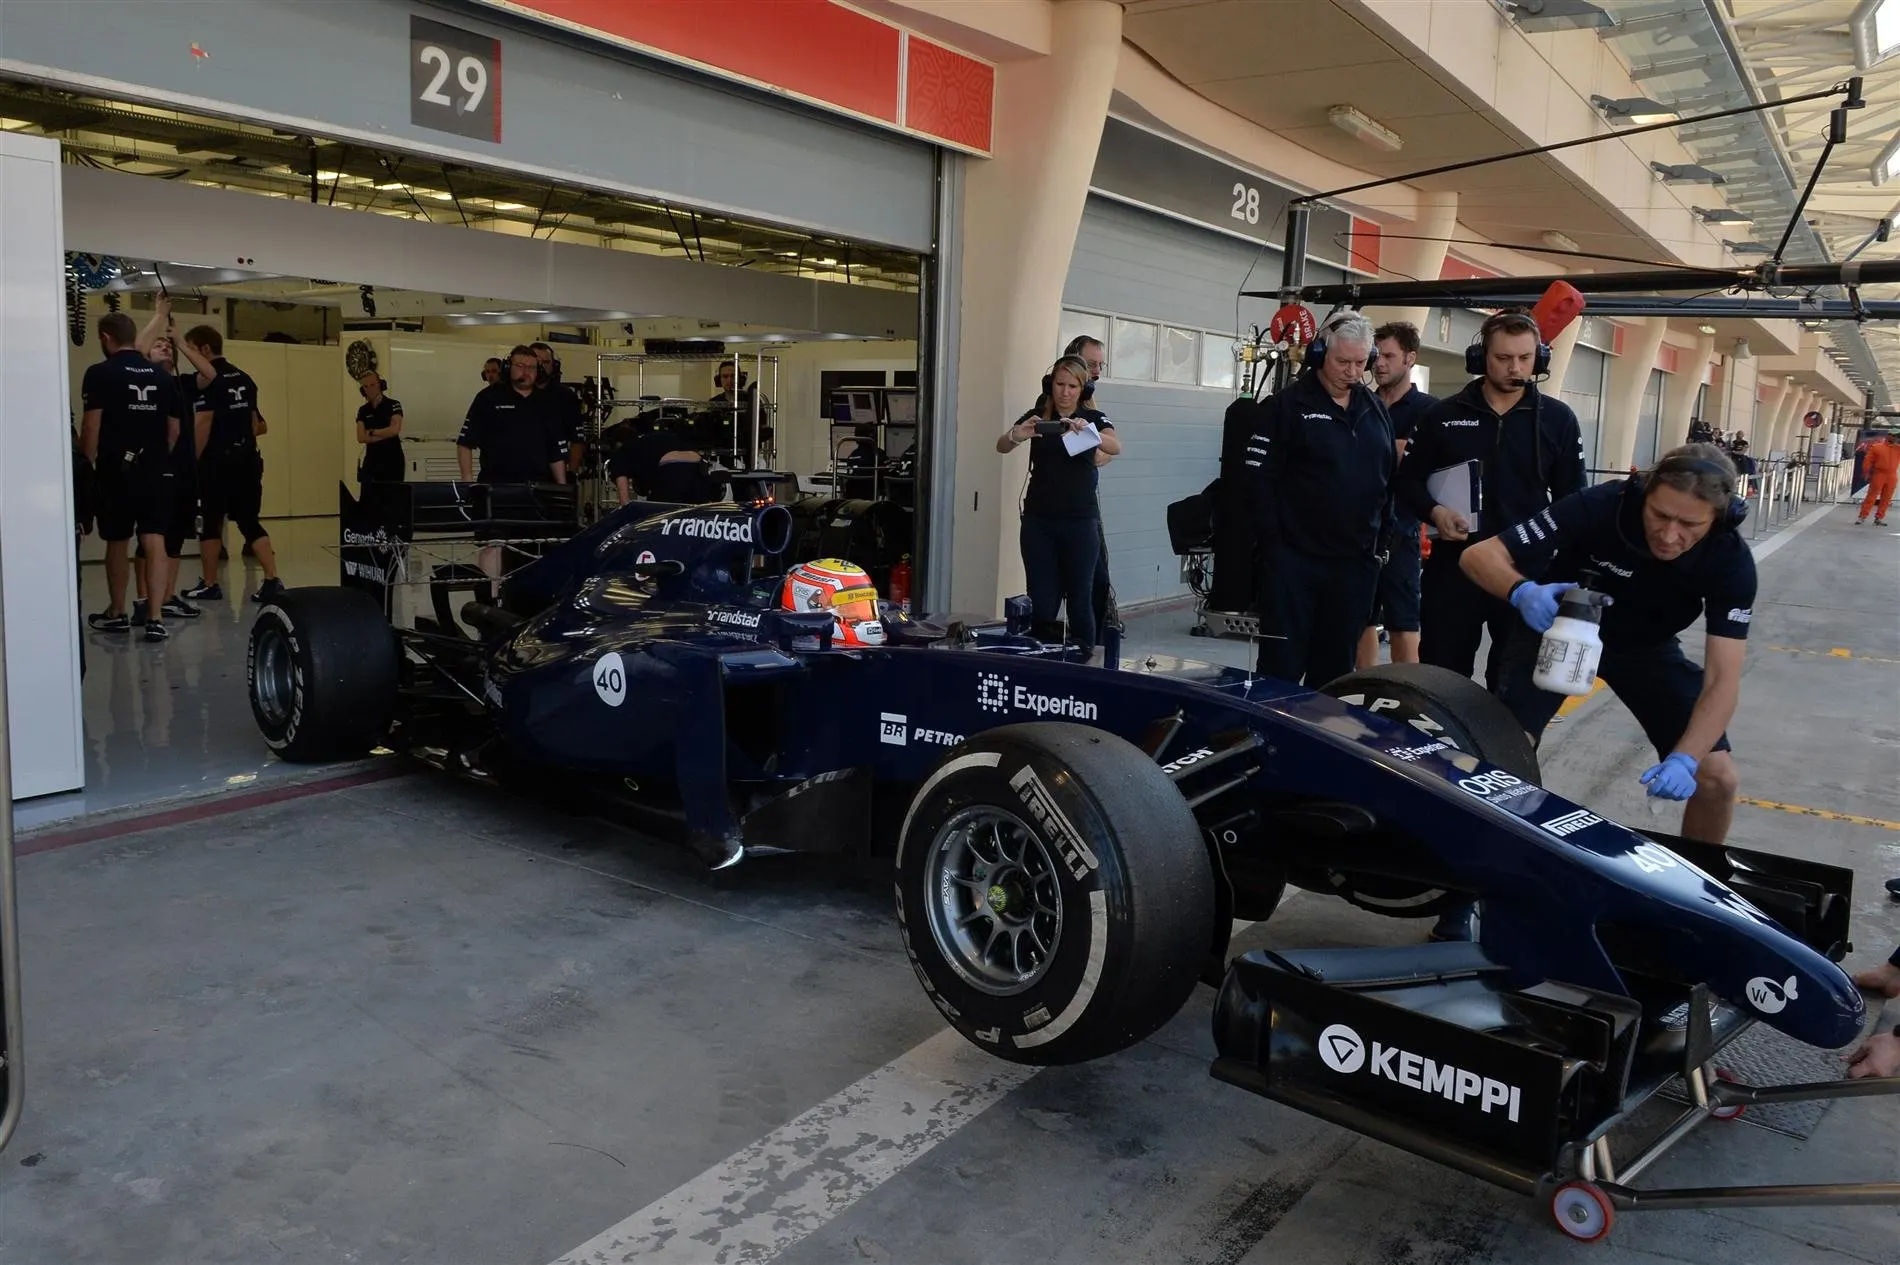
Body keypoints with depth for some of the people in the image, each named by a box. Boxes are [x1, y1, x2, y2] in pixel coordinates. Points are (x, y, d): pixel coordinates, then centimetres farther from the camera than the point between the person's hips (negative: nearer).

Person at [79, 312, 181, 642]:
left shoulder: (99, 374, -7)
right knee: (154, 541, -2)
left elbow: (91, 427, -10)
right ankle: (155, 617, -9)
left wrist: (86, 465, 0)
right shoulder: (162, 376, 6)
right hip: (156, 472, 3)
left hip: (116, 472, -2)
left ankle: (116, 613, 26)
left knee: (117, 542, 11)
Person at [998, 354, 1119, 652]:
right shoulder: (1036, 417, 7)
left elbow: (1115, 446, -18)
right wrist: (1016, 435, -32)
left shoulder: (1094, 419, 3)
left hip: (1080, 520, -1)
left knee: (1080, 597, 0)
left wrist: (1085, 431, -38)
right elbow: (1001, 446, -9)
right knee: (1041, 598, 0)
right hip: (1038, 519, 1)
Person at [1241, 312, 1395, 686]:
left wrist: (1382, 540, 10)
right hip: (1294, 560, -5)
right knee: (1282, 667, -2)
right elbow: (1259, 481, -9)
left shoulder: (1376, 410, 13)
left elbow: (1390, 480, 17)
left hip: (1356, 563, 5)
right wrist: (1273, 546, -12)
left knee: (1335, 668, 12)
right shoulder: (1285, 406, -4)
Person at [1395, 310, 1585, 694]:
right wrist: (1434, 511, -13)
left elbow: (1572, 498, 7)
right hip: (1453, 566, 0)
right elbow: (1409, 479, 8)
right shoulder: (1443, 415, 3)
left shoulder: (1558, 420, 4)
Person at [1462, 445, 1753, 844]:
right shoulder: (1599, 506, -33)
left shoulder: (1731, 561, -26)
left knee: (1719, 780, -7)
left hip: (1646, 646, 2)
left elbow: (1722, 680, -27)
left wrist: (1684, 759, -43)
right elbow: (1478, 555, -31)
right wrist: (1522, 592, -53)